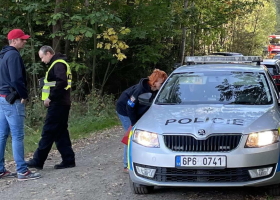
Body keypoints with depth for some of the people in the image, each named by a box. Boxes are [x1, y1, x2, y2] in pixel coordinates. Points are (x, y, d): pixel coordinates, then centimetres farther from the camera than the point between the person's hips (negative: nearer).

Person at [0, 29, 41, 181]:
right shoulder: (13, 55, -14)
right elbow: (16, 79, -22)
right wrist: (24, 95, -10)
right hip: (13, 100, -10)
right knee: (17, 136, -7)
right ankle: (22, 171, -4)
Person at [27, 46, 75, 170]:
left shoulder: (58, 64, -12)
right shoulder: (57, 64, 20)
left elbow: (62, 82, -25)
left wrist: (50, 97, -19)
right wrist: (51, 98, 8)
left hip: (57, 104, -10)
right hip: (61, 104, 10)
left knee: (48, 132, -6)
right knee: (61, 133, 11)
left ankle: (38, 161, -2)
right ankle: (68, 160, 14)